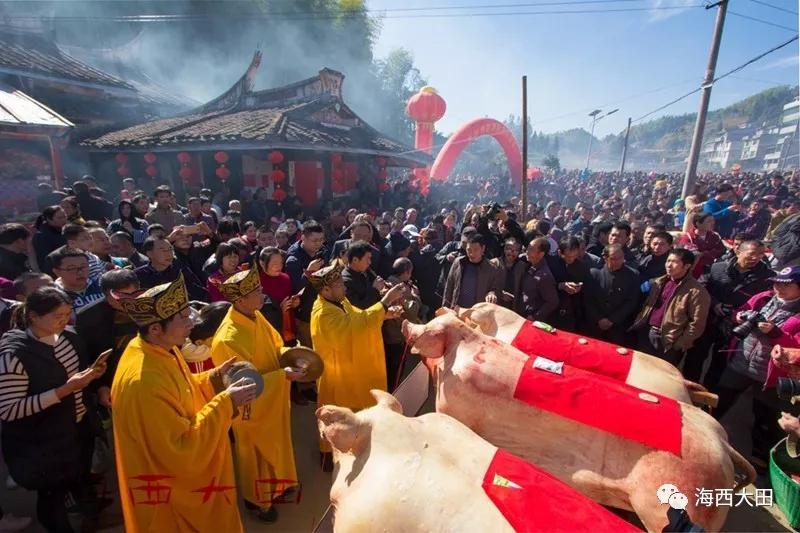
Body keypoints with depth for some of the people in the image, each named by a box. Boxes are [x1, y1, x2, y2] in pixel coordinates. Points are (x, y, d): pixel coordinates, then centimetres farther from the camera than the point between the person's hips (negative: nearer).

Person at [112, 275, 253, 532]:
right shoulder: (145, 382, -36)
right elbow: (183, 451, -31)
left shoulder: (160, 349, -8)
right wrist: (225, 403, -28)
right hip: (170, 493, -8)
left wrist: (213, 378, -6)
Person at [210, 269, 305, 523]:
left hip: (273, 401, 7)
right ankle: (258, 499, 44)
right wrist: (282, 375, -28)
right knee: (257, 453, 18)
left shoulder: (256, 316, -10)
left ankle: (276, 484, 53)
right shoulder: (228, 340, -34)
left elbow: (274, 344, 6)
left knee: (275, 445, 27)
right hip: (253, 408, -7)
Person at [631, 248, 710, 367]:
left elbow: (697, 324, -14)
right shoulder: (659, 282, 9)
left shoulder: (696, 291, -12)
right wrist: (638, 323, 8)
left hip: (668, 344, -6)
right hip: (646, 333, 6)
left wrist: (679, 346, -14)